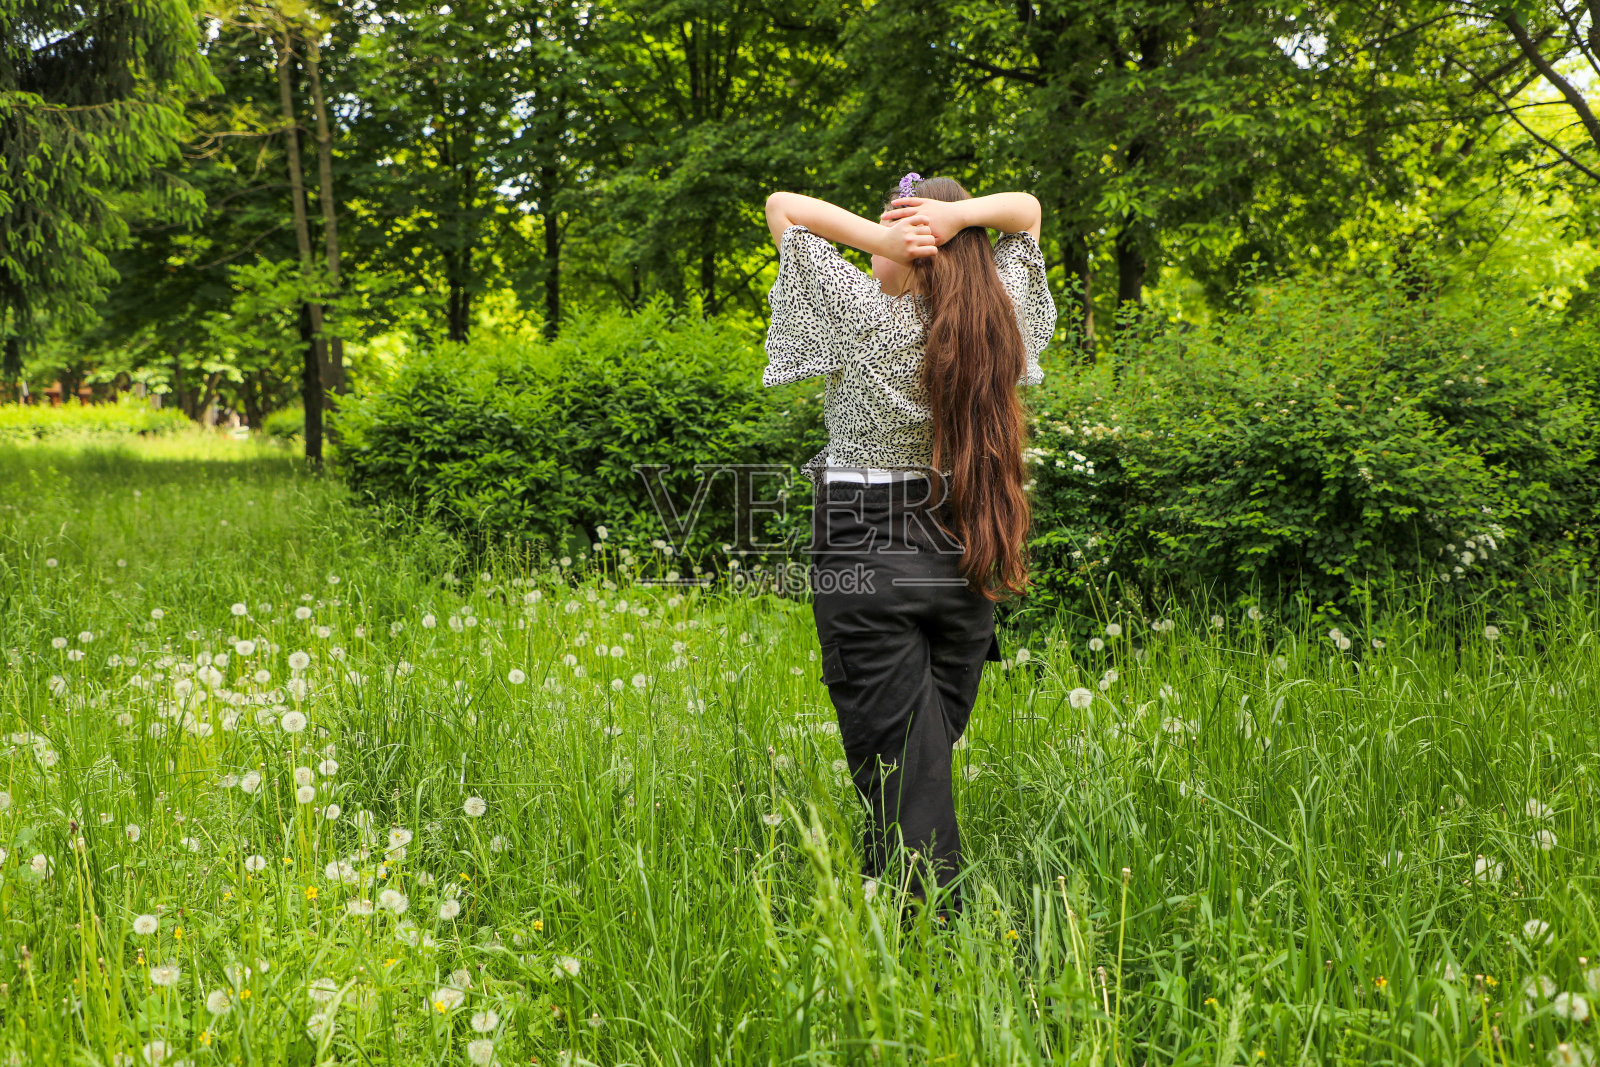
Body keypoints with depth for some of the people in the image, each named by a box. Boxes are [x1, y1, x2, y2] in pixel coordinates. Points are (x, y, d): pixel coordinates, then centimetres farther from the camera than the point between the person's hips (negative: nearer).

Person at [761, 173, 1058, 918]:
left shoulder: (869, 320, -13)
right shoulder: (992, 320, -1)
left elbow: (783, 206, -7)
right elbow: (1028, 209, 13)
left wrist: (887, 241, -17)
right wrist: (964, 217, -6)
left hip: (867, 557, -5)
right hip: (961, 561, 6)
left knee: (899, 770, -3)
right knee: (929, 754, 17)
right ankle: (933, 910, 24)